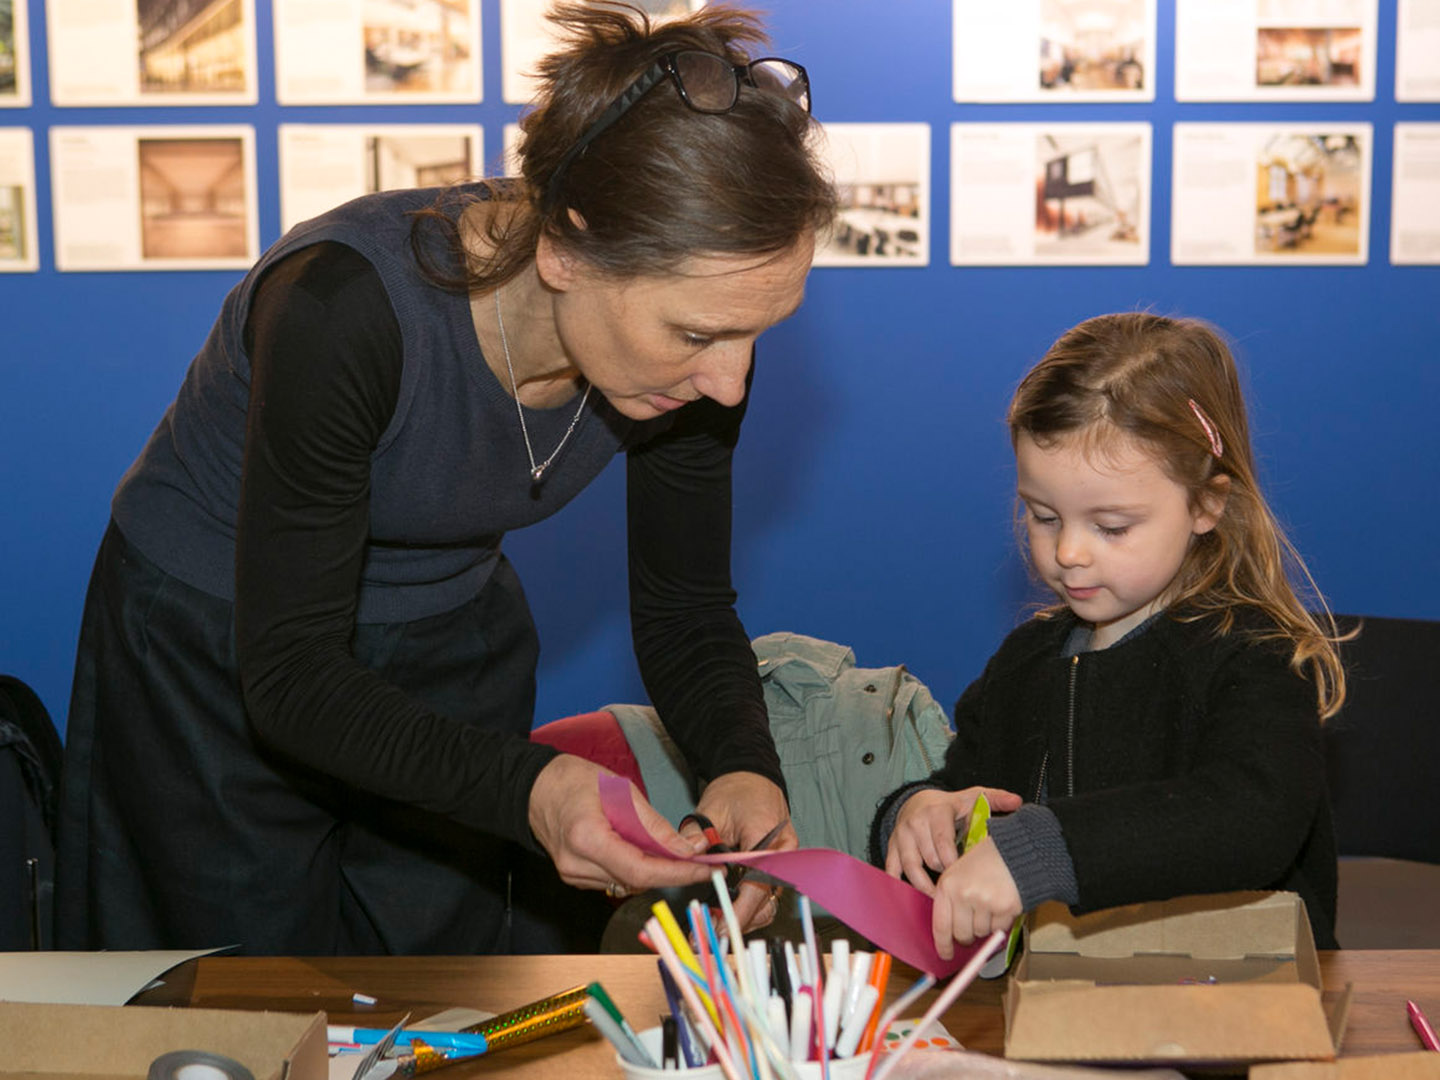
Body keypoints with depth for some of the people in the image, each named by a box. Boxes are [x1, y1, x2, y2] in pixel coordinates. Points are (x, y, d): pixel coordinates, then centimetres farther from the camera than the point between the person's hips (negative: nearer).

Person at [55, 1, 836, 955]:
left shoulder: (694, 329, -21)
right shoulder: (344, 309, -36)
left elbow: (686, 611, -7)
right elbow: (290, 673, -31)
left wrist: (745, 768, -28)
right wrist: (528, 788, -47)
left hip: (452, 643, 4)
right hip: (218, 654, -4)